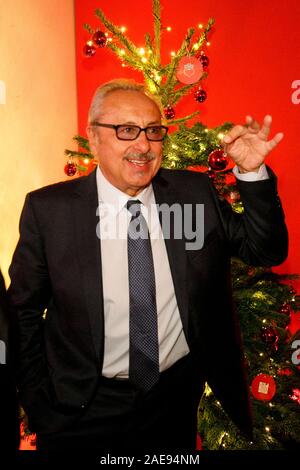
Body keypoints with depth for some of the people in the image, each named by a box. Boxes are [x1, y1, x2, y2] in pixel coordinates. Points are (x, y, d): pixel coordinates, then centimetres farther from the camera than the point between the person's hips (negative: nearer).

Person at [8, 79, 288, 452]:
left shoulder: (195, 192, -7)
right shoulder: (48, 209, -13)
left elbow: (267, 251, -4)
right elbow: (24, 313, -5)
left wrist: (252, 173, -17)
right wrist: (40, 407, -3)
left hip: (179, 397, 3)